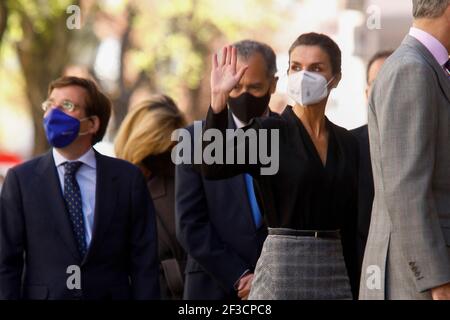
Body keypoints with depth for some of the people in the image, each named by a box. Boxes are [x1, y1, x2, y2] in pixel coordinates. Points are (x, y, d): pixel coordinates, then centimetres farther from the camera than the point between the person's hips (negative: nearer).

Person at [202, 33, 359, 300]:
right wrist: (219, 99, -27)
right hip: (283, 266, -4)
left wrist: (355, 288, 13)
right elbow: (213, 168, -20)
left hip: (336, 270, 5)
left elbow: (351, 226, 15)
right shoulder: (270, 132, -3)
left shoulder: (347, 143, 11)